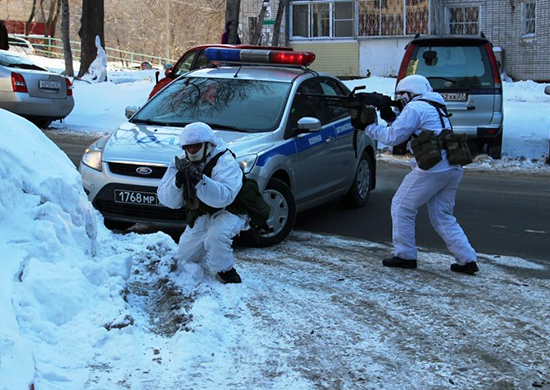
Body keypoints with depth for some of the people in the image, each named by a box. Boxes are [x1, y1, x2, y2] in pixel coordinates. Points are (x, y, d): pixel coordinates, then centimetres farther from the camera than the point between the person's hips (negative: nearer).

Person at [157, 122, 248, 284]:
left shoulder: (225, 162, -25)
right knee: (183, 262, 13)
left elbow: (224, 197, -42)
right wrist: (177, 182, -34)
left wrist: (199, 180, -51)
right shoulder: (180, 164, -7)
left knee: (217, 233, -40)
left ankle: (226, 272, -16)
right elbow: (167, 200, -14)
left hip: (228, 213, -6)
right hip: (198, 218, 7)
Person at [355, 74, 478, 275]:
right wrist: (390, 118, 18)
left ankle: (405, 255, 11)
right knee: (442, 217, 15)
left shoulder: (414, 108, -4)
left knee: (401, 207, 6)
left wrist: (370, 126, 6)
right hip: (453, 169, 9)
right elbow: (407, 131, 28)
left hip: (432, 169, -9)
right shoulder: (435, 108, 24)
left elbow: (393, 137, -5)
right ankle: (467, 260, 9)